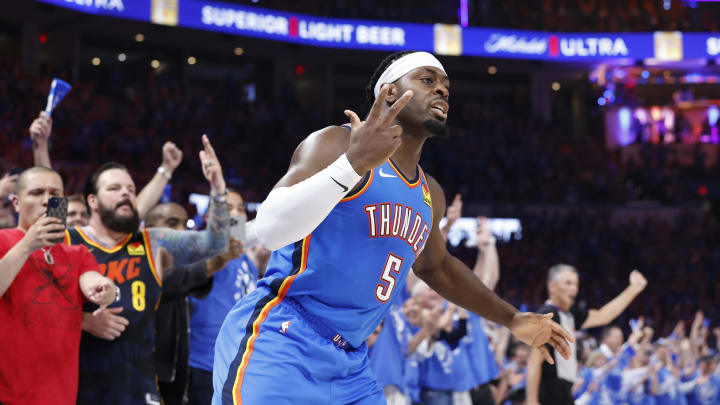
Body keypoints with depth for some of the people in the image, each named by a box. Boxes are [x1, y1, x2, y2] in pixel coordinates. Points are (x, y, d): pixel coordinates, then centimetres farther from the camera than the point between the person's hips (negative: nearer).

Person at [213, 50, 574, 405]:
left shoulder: (429, 195, 15)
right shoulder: (336, 144, -9)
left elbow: (435, 266, 35)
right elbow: (269, 230, -23)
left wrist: (511, 319, 33)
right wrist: (353, 164, -34)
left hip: (349, 365, 8)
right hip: (278, 340, -8)